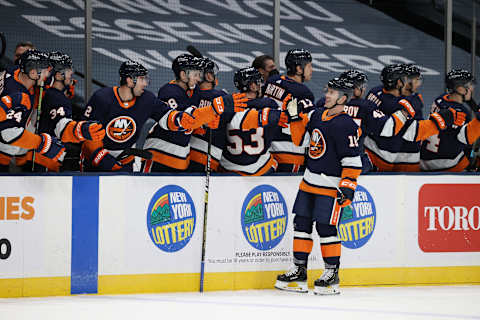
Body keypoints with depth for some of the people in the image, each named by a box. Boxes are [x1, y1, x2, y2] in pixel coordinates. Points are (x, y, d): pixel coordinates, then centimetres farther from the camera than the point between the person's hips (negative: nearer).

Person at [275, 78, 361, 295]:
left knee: (326, 227, -7)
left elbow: (352, 160, -18)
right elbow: (299, 137, 22)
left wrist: (348, 186, -22)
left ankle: (332, 274, 5)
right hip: (309, 182, 9)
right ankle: (299, 271, 17)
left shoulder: (346, 126, -16)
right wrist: (294, 116, 7)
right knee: (301, 223, 10)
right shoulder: (317, 115, 9)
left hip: (330, 187, -9)